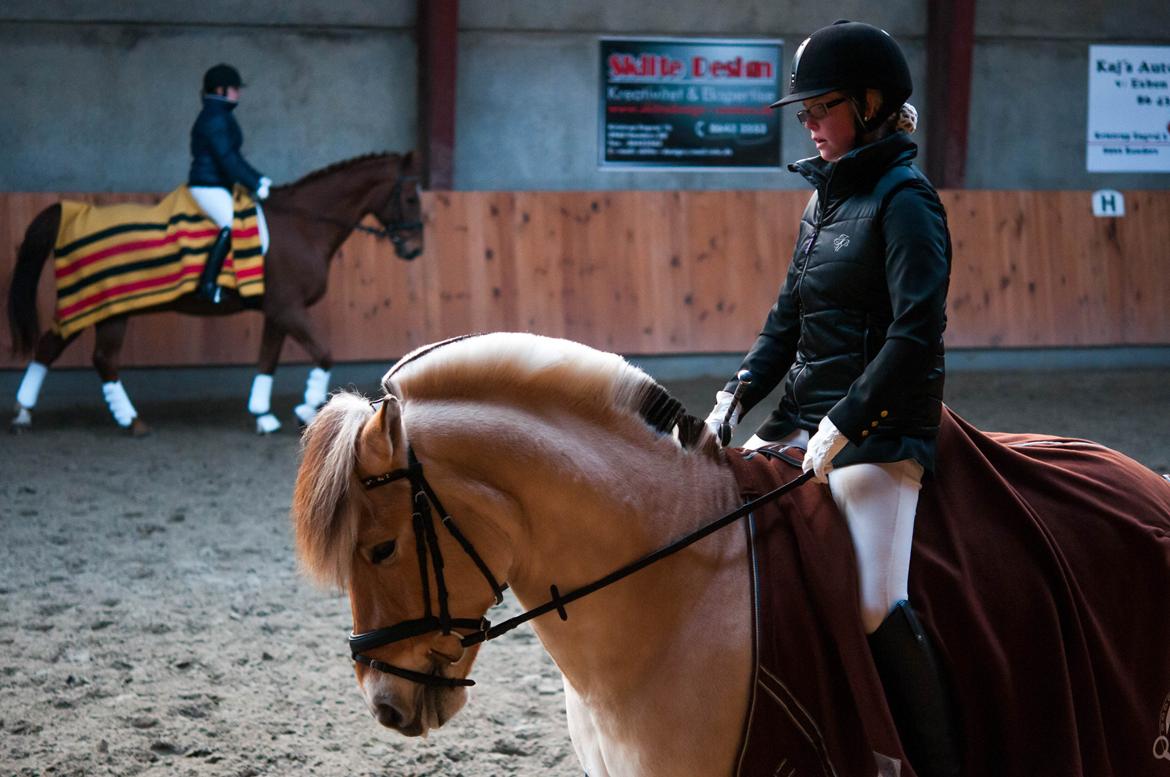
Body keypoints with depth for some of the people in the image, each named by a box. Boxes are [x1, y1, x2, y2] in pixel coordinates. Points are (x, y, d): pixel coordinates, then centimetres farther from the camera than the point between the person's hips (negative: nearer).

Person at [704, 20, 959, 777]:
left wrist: (843, 427, -22)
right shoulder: (825, 199, 15)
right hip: (805, 417, 9)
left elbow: (917, 332, -19)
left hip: (880, 430, -9)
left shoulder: (904, 202, -10)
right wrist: (738, 396, 4)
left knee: (875, 600, -25)